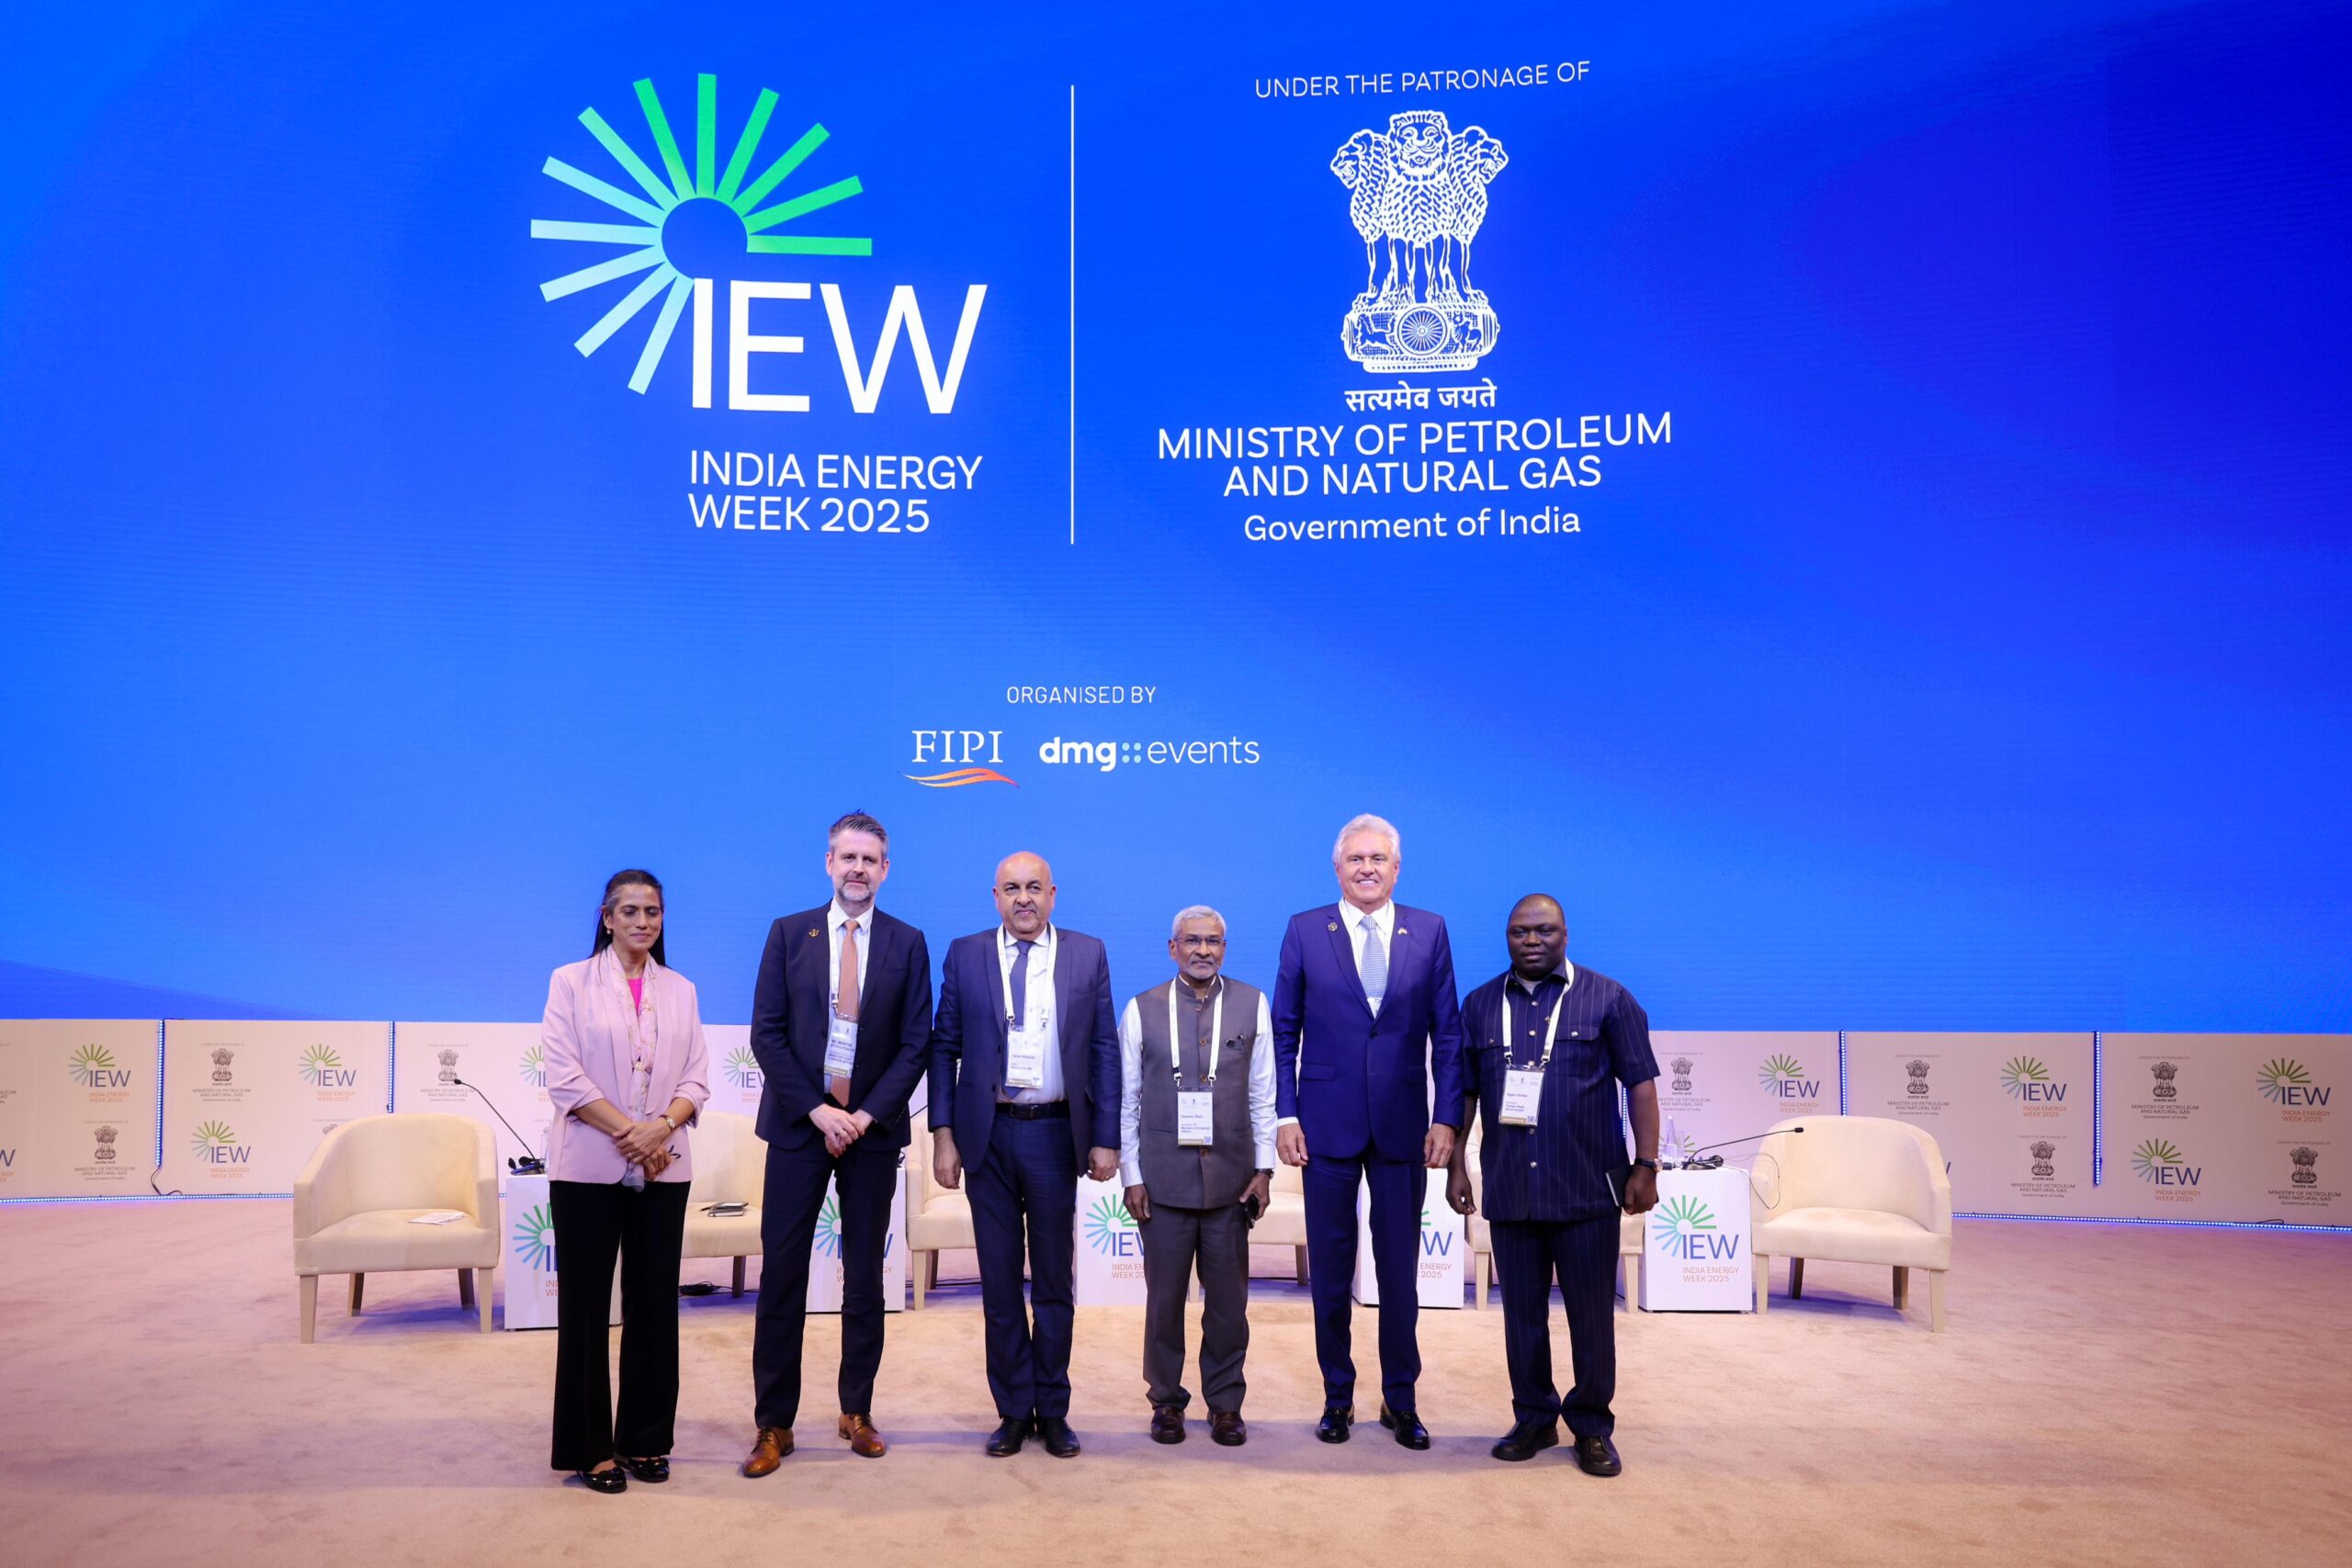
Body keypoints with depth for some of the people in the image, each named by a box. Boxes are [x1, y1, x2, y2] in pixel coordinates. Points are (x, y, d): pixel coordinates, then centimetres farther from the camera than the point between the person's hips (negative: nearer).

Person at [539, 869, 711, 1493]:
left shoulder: (681, 990, 11)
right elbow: (565, 1078, -8)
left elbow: (696, 1079, 6)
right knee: (585, 1306, 2)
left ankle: (646, 1439, 18)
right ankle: (589, 1447, 12)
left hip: (663, 1168, 3)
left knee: (655, 1303, 6)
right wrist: (627, 1131, -14)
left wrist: (662, 1126, -12)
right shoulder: (571, 982, 0)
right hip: (589, 1167, -3)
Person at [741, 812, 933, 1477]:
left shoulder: (908, 943, 3)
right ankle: (774, 1423, 9)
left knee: (865, 1277, 8)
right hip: (797, 1124, 0)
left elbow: (915, 1043, 0)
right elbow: (767, 1033, -2)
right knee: (782, 1277, 0)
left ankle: (857, 1411, 20)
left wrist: (867, 1114, -11)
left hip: (873, 1128, 1)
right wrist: (817, 1110, -11)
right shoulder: (788, 933, 2)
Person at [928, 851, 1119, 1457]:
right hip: (989, 1134, 1)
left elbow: (1104, 1051, 2)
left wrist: (1105, 1139, -3)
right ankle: (1013, 1410, 20)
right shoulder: (965, 954, 4)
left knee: (1054, 1281, 9)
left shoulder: (1088, 955, 3)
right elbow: (944, 1047, 3)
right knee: (999, 1282, 8)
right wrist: (943, 1134, -4)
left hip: (1056, 1134, 0)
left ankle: (1052, 1410, 21)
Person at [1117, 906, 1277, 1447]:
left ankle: (1225, 1403, 21)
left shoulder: (1252, 1005, 4)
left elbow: (1263, 1094, 6)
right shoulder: (1142, 1010, 2)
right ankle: (1166, 1401, 22)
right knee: (1164, 1297, 6)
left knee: (1228, 1299, 7)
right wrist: (1131, 1175, 0)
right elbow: (1127, 1100, 4)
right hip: (1164, 1179, -1)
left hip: (1230, 1177, 1)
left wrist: (1264, 1167, 1)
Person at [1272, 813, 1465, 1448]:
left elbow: (1447, 1033, 3)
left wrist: (1446, 1118, -3)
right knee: (1329, 1270, 9)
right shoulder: (1305, 931, 1)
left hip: (1402, 1127, 1)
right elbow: (1283, 1033, 2)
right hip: (1328, 1126, 0)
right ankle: (1337, 1395, 24)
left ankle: (1400, 1400, 22)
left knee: (1400, 1272, 8)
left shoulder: (1429, 932, 3)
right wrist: (1285, 1116, -4)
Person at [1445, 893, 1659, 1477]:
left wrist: (1646, 1165, -7)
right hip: (1510, 1189, 2)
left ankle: (1592, 1427, 19)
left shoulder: (1608, 999, 1)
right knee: (1522, 1312, 10)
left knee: (1591, 1314, 5)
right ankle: (1534, 1418, 24)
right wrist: (1455, 1164, 8)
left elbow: (1641, 1084, -1)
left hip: (1587, 1188, -2)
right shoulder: (1481, 1005, 9)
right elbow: (1464, 1092, 12)